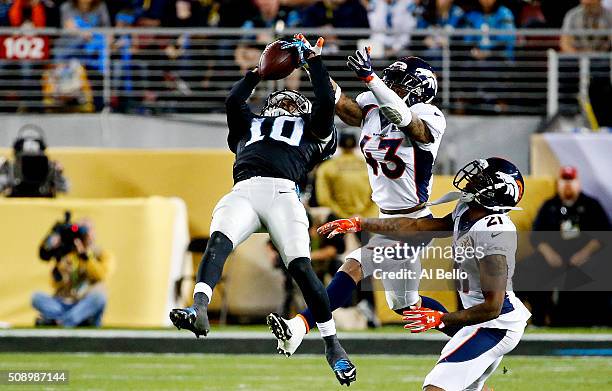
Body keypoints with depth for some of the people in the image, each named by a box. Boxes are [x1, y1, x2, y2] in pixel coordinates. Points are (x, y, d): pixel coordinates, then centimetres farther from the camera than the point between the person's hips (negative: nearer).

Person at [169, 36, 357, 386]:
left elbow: (326, 104, 18)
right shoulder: (250, 125, 38)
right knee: (218, 242, -28)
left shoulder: (312, 130, 31)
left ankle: (333, 345, -9)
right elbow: (233, 102, 26)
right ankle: (199, 309, -50)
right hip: (243, 192, 2)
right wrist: (259, 74, 36)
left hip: (283, 193, -2)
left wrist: (315, 62, 27)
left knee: (301, 265, -18)